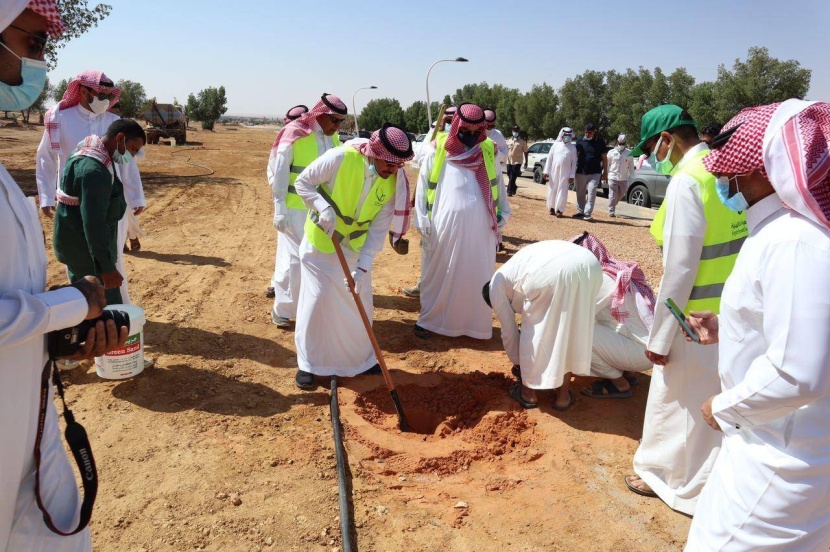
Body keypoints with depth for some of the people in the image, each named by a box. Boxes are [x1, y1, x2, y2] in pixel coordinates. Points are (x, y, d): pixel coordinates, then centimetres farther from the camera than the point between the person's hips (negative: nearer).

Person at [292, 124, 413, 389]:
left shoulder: (395, 182, -12)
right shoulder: (341, 158, -25)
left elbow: (379, 229, -10)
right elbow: (302, 182, -13)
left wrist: (363, 266, -18)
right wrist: (323, 207, -30)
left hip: (356, 246, 4)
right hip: (320, 242, -4)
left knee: (361, 302, 11)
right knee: (316, 300, -1)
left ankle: (362, 357, 32)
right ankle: (308, 364, 16)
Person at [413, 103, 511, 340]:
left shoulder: (488, 152, 6)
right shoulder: (438, 152, -2)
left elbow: (498, 186, 15)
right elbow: (422, 188, 1)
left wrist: (501, 217, 12)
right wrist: (424, 223, -3)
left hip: (480, 228, 2)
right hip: (445, 226, -2)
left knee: (477, 276, 9)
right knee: (440, 275, 9)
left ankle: (474, 323, 24)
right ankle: (429, 320, 23)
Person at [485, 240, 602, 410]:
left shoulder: (496, 284, 23)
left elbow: (509, 331, 25)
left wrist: (518, 363, 41)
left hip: (552, 272, -7)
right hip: (589, 264, 7)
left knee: (534, 332, 14)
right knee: (572, 330, 22)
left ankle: (528, 392, 29)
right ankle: (563, 394, 30)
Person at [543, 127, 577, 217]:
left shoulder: (572, 148, 5)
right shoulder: (556, 145, 6)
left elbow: (574, 162, 3)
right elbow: (549, 158, 5)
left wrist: (572, 175, -4)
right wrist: (546, 171, -1)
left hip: (565, 173, -1)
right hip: (554, 172, 1)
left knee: (562, 192, -3)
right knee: (552, 190, 5)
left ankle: (559, 210, 3)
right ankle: (551, 208, 18)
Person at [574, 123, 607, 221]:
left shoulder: (600, 142, 1)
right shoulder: (580, 141, 4)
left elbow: (604, 158, 4)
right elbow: (576, 155, 10)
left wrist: (605, 172, 1)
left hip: (595, 173, -2)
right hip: (581, 172, 2)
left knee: (591, 193, -9)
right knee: (580, 193, 9)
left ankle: (587, 213, -8)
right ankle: (580, 211, 20)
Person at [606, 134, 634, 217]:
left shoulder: (629, 153, 2)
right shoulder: (611, 152, 0)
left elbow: (631, 166, 4)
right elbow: (607, 164, 4)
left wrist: (630, 177, 0)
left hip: (624, 178, 2)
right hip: (613, 177, -2)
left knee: (621, 194, 12)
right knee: (612, 195, -6)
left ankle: (612, 206, 33)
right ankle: (611, 211, -2)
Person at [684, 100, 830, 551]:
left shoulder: (793, 243, -29)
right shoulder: (784, 227, 3)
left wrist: (724, 408, -18)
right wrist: (727, 330, 11)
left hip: (780, 457, -10)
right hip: (781, 442, 10)